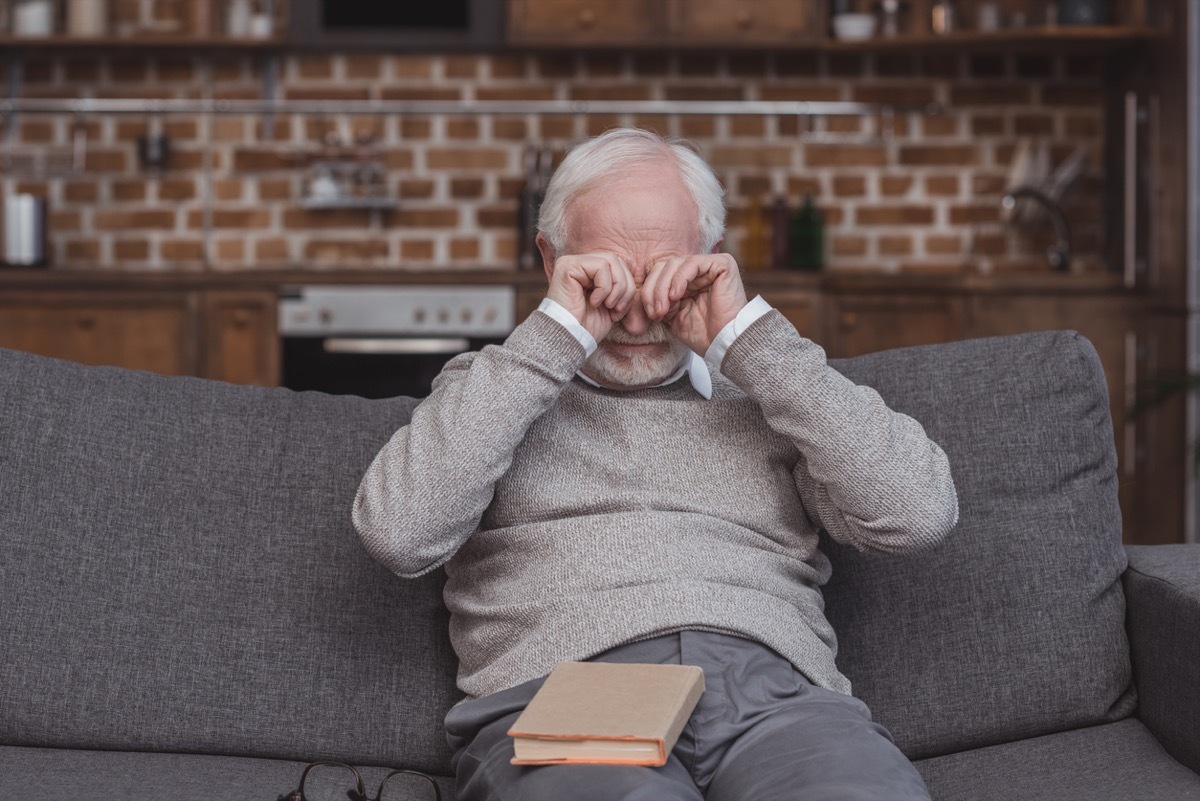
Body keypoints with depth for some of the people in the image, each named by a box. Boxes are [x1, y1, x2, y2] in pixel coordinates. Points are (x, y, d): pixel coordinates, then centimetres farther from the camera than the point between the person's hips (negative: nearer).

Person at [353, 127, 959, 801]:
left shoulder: (770, 388, 24)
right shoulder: (491, 387, 22)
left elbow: (920, 515, 5)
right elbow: (398, 534, 0)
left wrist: (744, 335, 3)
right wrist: (556, 335, 1)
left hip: (771, 689, 2)